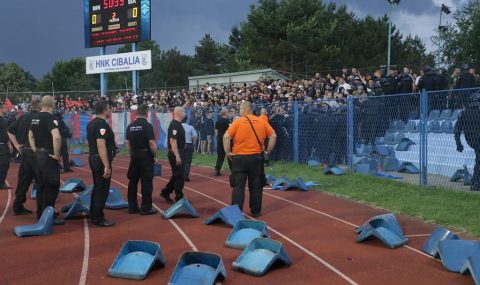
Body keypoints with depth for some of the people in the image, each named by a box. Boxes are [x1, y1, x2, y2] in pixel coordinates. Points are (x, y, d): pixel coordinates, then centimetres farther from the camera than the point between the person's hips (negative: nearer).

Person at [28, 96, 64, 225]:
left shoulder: (35, 117, 10)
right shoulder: (50, 118, -17)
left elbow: (30, 135, 22)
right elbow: (56, 137, -31)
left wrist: (35, 150, 20)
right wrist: (57, 154, -20)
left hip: (38, 155, 9)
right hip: (48, 156, -9)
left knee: (41, 185, 16)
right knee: (51, 186, -2)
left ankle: (40, 214, 24)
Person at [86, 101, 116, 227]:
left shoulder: (92, 123, 13)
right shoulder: (102, 124, -19)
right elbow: (101, 146, -26)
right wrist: (107, 166, -28)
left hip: (93, 158, 10)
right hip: (101, 160, -10)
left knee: (97, 188, 19)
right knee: (102, 190, -4)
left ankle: (94, 215, 27)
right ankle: (98, 219, 1)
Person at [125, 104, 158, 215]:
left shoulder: (130, 126, 6)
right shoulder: (147, 125, -12)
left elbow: (127, 142, 9)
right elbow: (152, 143, -17)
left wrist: (131, 154, 17)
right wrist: (155, 156, -6)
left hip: (134, 156, 6)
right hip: (146, 156, -6)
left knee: (132, 181, 11)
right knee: (146, 182, -1)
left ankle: (132, 207, 17)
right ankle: (146, 208, 2)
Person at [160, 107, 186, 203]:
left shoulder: (178, 124, 13)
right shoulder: (174, 125, -18)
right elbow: (172, 141, -24)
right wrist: (177, 156, -26)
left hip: (178, 153, 10)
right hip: (175, 153, -10)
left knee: (177, 175, 16)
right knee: (179, 176, -2)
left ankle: (165, 192, 26)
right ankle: (179, 197, 7)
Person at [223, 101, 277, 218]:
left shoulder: (238, 122, -6)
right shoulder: (261, 122, 3)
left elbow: (226, 137, -14)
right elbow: (273, 136, 1)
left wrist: (228, 152, -5)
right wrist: (268, 151, 8)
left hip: (240, 158, -2)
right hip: (256, 157, 3)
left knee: (238, 186, 2)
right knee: (256, 186, 12)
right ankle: (255, 211, 18)